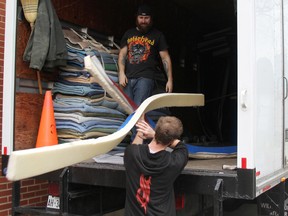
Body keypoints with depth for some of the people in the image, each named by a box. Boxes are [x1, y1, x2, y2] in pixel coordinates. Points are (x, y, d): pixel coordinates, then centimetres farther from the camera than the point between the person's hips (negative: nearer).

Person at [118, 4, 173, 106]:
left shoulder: (157, 35, 10)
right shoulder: (128, 34, 18)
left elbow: (165, 58, 7)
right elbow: (122, 54, 13)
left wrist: (170, 79, -1)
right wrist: (121, 73, -3)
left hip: (145, 78, -4)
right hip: (128, 78, 4)